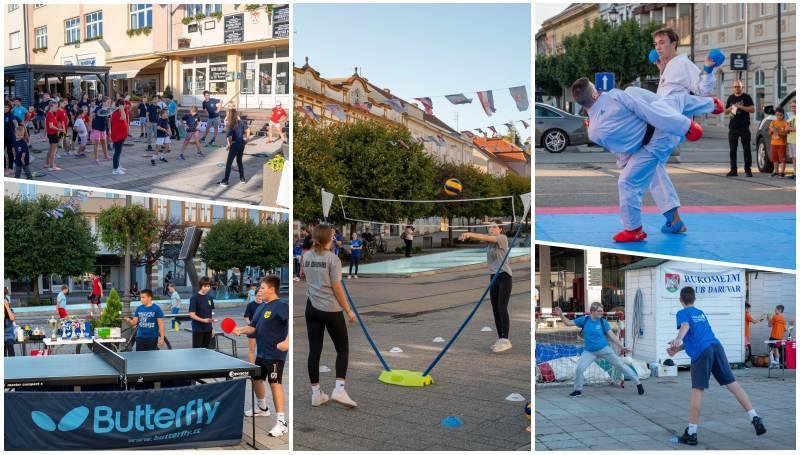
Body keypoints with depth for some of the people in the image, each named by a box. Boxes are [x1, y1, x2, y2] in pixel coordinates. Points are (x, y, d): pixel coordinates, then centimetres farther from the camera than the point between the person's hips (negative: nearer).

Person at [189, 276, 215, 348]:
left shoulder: (209, 298, 9)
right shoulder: (194, 298, -10)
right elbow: (192, 315, -15)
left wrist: (212, 328, 13)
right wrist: (203, 320, -28)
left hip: (208, 329, 6)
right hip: (198, 330, -6)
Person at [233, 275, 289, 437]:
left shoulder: (280, 306, -16)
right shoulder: (261, 307, 12)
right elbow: (253, 327, 16)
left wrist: (287, 342, -37)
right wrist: (239, 330, -2)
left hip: (275, 354, -9)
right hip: (261, 353, 9)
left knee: (275, 384, -13)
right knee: (256, 379, 22)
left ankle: (281, 422, -13)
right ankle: (262, 407, 46)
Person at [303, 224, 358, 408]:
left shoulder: (306, 257, 5)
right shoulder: (332, 258, -13)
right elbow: (336, 287, -14)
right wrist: (348, 310, -7)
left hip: (311, 309, 6)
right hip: (330, 310, -5)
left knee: (314, 351, 7)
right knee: (342, 349, 5)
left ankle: (316, 393, 10)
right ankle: (339, 390, -7)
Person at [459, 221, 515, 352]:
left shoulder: (502, 238, -9)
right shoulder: (489, 241, 12)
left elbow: (487, 237, -25)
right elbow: (482, 237, -5)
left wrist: (470, 234, -36)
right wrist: (467, 236, -25)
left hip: (504, 276, -7)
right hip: (493, 277, 7)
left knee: (502, 308, -12)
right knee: (495, 309, 5)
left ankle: (505, 340, -13)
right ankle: (500, 339, 11)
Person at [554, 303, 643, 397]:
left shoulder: (603, 322, -8)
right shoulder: (584, 320, -4)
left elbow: (612, 335, -6)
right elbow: (568, 323, 1)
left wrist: (621, 347, -9)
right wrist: (561, 315, -12)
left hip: (604, 349, -1)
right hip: (589, 352, 1)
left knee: (620, 365, 2)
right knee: (579, 368, -9)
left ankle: (638, 383, 16)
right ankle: (578, 390, 14)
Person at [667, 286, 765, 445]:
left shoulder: (682, 313, 10)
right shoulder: (701, 313, 29)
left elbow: (685, 326, -14)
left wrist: (678, 339, -34)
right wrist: (678, 348, 39)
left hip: (701, 353, -5)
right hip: (716, 346, 5)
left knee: (697, 391, -3)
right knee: (733, 384, 5)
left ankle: (691, 434, -1)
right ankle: (755, 419, -1)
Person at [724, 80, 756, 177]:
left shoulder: (746, 97, 1)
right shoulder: (731, 98, 14)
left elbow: (752, 109, -8)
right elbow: (725, 112, 18)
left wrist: (741, 107, -17)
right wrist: (730, 109, -4)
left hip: (744, 127, -4)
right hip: (733, 127, 4)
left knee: (746, 149, -2)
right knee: (732, 150, 3)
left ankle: (748, 169, 2)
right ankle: (733, 170, 8)